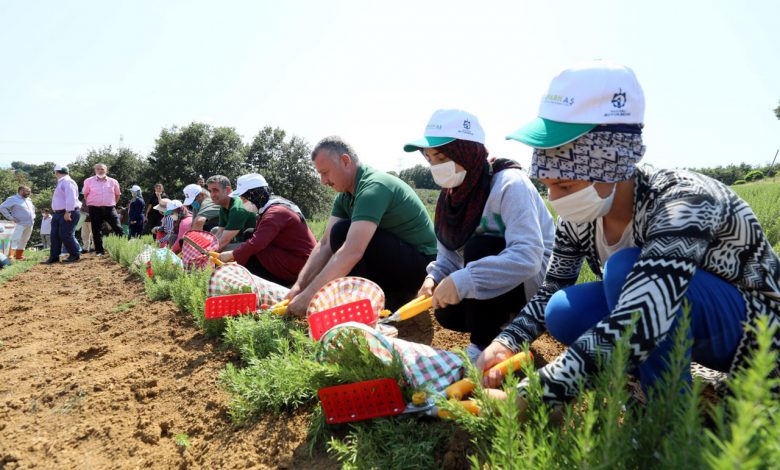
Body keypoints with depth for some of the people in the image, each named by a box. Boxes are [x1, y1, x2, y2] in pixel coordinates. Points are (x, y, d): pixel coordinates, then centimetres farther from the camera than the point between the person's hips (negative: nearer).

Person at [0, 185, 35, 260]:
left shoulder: (29, 200, 18)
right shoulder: (13, 199, -6)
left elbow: (33, 208, 35)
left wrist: (33, 216, 18)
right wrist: (11, 218, -16)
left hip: (30, 224, 7)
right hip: (20, 224, -7)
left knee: (24, 241, 10)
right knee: (15, 239, -14)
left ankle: (19, 255, 17)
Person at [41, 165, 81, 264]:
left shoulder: (67, 182, -12)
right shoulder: (61, 183, 19)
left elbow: (71, 198, -22)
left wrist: (68, 212, -26)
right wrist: (56, 212, 18)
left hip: (68, 213, -10)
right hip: (58, 213, 10)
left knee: (65, 235, -10)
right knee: (55, 235, 8)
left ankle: (75, 255, 3)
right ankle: (54, 257, 11)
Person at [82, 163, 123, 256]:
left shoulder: (113, 182, 6)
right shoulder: (89, 181, 3)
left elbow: (117, 194, 18)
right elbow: (85, 194, 14)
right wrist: (90, 204, 10)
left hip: (110, 208, 1)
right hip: (95, 209, 0)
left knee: (118, 228, -6)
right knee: (96, 231, 2)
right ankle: (99, 251, 8)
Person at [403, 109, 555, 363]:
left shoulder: (509, 183, -27)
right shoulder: (454, 192, -3)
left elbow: (528, 257, -38)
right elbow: (450, 254, 1)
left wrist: (463, 280, -43)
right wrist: (434, 277, -21)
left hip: (535, 278, -6)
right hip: (497, 278, 7)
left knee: (479, 247, -30)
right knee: (447, 313, -12)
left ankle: (484, 347, -16)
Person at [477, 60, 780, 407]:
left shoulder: (681, 203, -34)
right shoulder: (579, 217, -12)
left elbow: (633, 329, -46)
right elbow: (552, 289, 2)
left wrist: (522, 400, -47)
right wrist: (506, 342, -17)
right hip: (677, 319, 6)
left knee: (625, 267, -32)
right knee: (563, 313, -18)